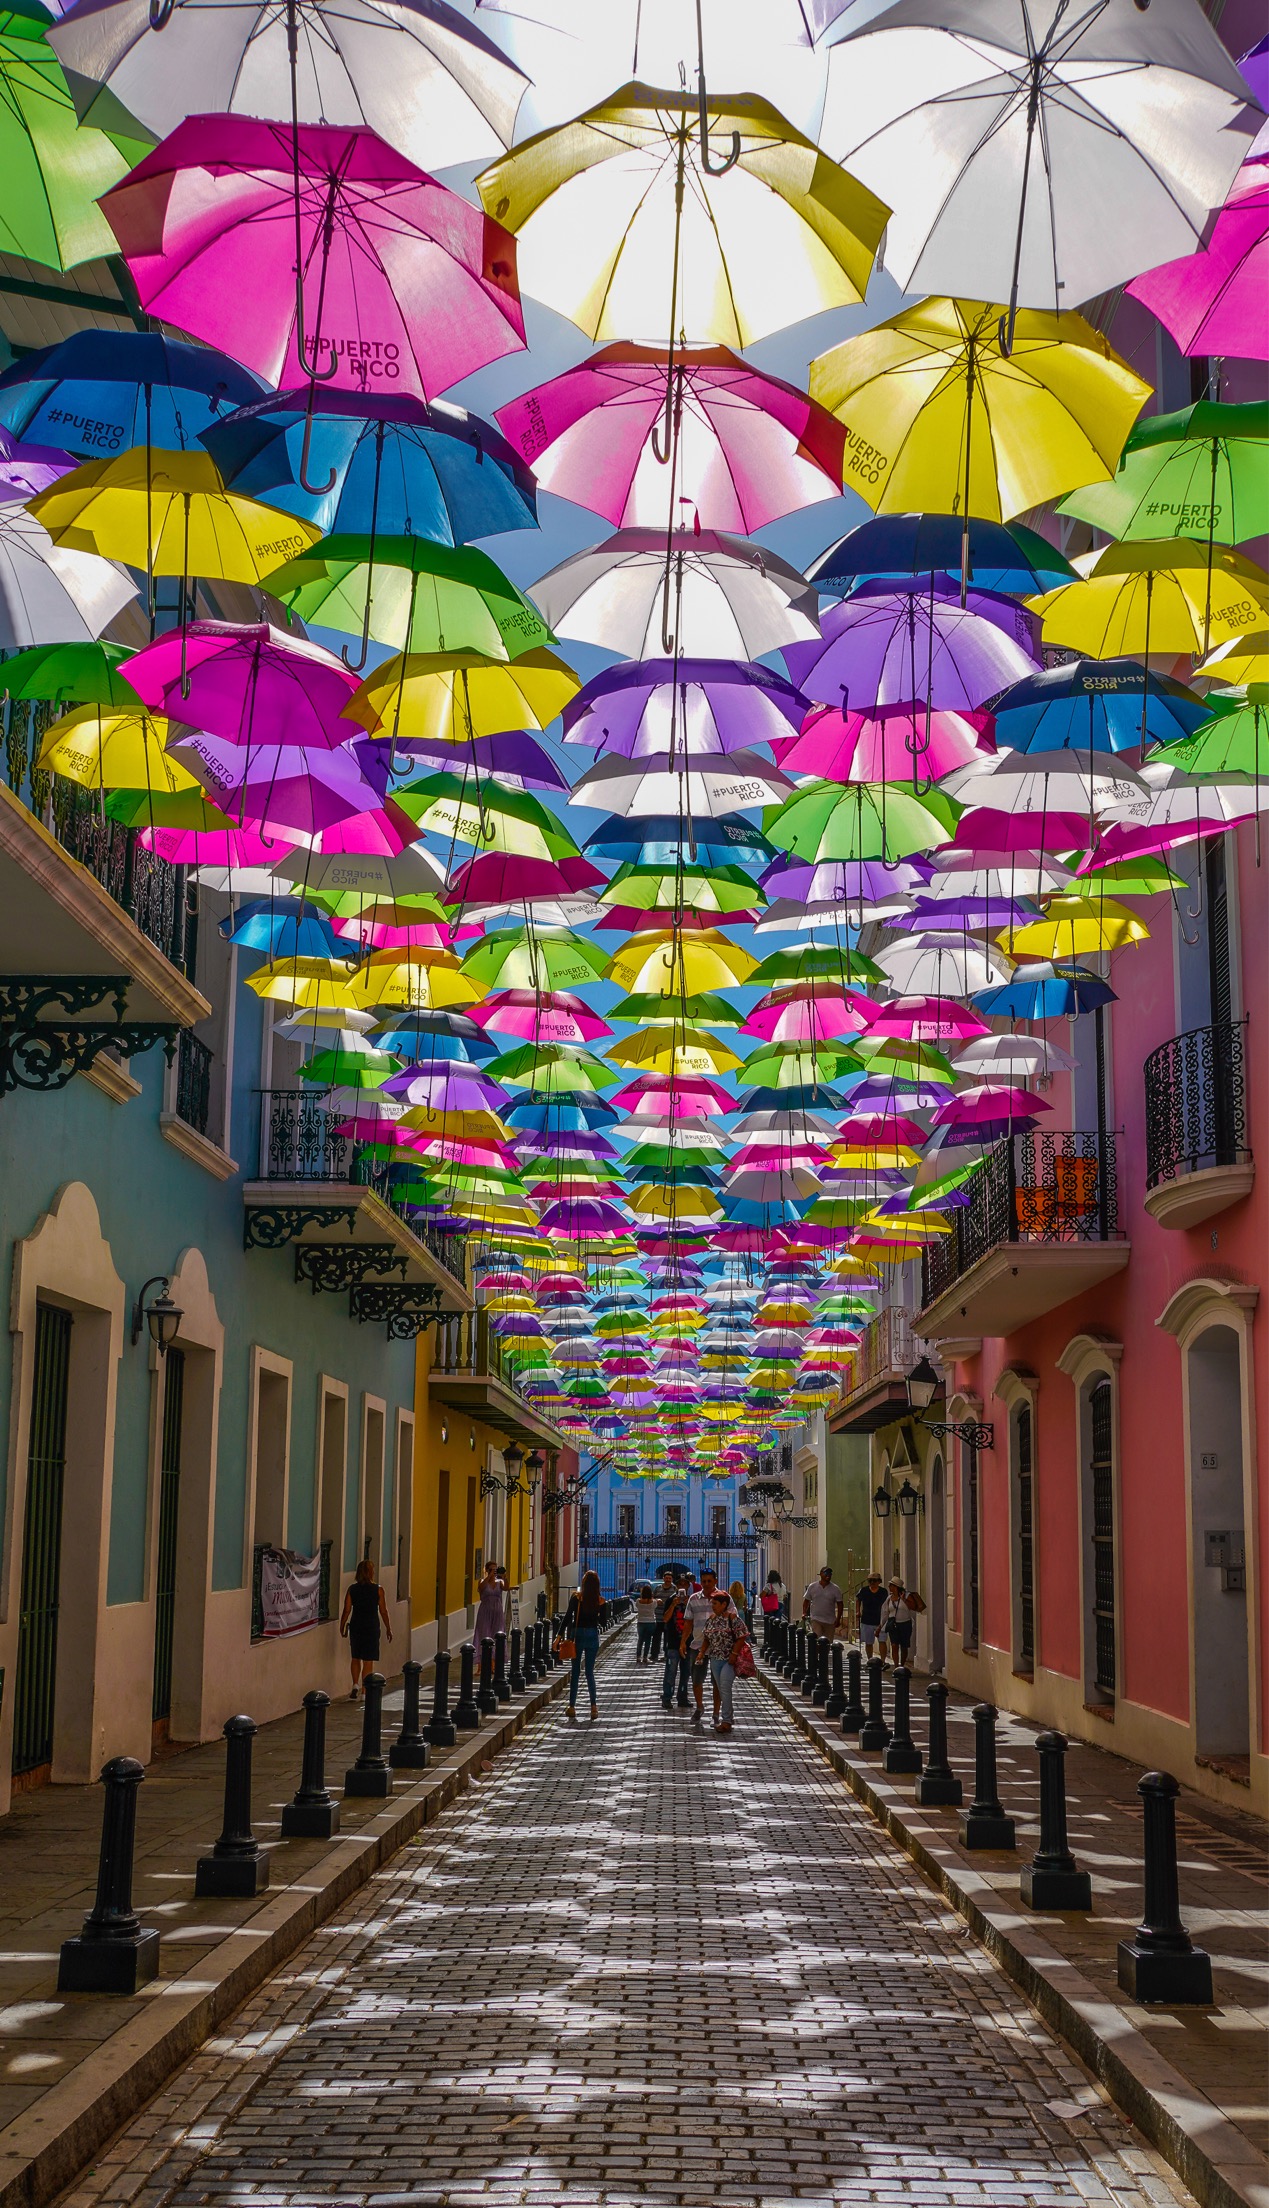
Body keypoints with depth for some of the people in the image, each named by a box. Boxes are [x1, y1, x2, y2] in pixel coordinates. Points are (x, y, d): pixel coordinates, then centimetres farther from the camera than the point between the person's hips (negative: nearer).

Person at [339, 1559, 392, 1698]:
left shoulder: (352, 1589, -2)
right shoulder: (378, 1590, -7)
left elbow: (346, 1610, -1)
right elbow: (383, 1611, -3)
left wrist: (342, 1627, 12)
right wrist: (388, 1629, 7)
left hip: (356, 1627, 2)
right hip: (371, 1628, -2)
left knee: (356, 1658, 18)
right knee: (368, 1661, 4)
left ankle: (355, 1685, 7)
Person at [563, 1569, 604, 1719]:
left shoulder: (576, 1598, -9)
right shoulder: (600, 1601, -5)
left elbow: (567, 1618, -10)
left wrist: (567, 1637, -5)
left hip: (577, 1635, -2)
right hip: (593, 1635, 2)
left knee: (575, 1672, 5)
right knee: (590, 1672, 11)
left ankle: (572, 1707, 6)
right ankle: (593, 1706, 5)